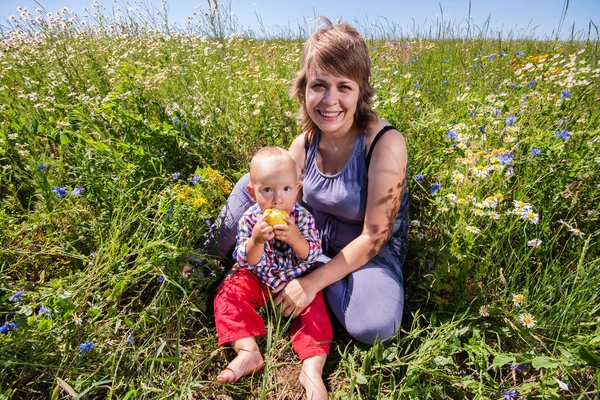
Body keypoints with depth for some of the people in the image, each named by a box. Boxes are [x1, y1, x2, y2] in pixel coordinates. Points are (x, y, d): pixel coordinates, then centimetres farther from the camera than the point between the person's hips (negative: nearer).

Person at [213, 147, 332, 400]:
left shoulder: (303, 217, -17)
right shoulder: (249, 220, -16)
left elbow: (312, 256, -19)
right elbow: (246, 262, -18)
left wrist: (295, 238, -38)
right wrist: (256, 241, -39)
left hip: (298, 282, -1)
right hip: (259, 281, 2)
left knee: (315, 310, -21)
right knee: (229, 294, -16)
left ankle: (312, 368, -19)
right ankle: (248, 351, -21)